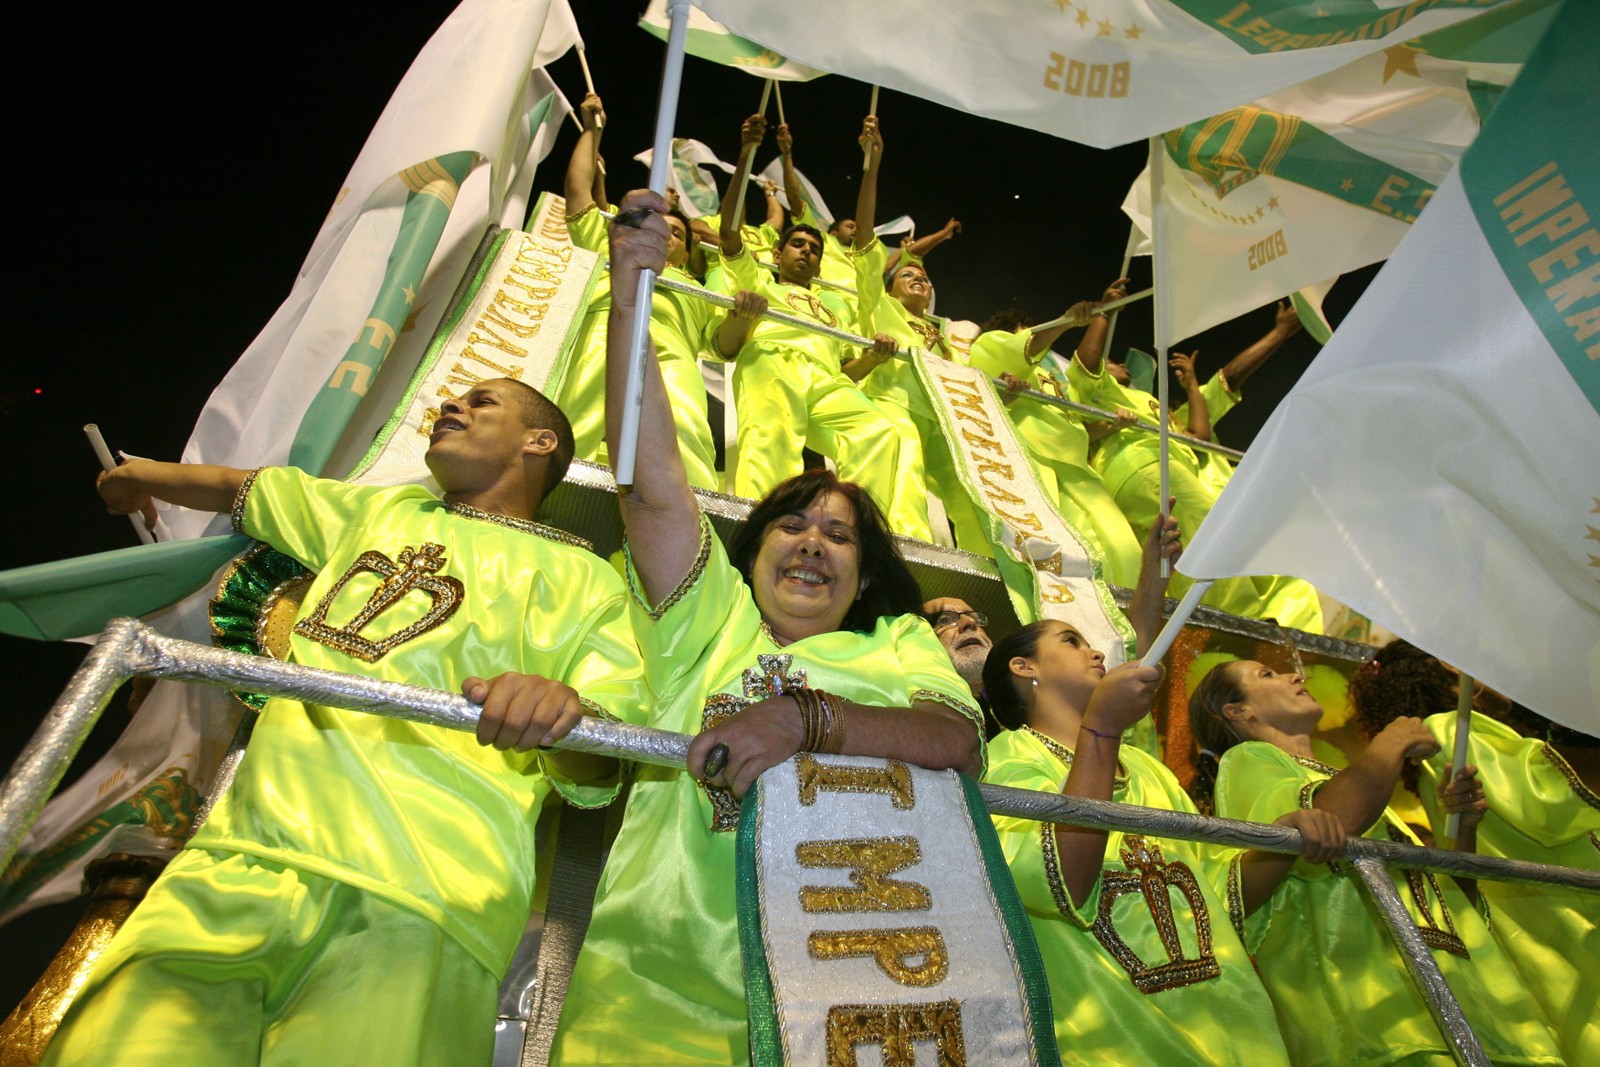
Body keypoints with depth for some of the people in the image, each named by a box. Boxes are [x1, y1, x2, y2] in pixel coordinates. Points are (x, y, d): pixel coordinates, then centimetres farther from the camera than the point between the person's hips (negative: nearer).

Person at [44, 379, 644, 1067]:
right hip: (245, 857, 5)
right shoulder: (383, 511, 26)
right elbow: (246, 489, 44)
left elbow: (597, 772, -4)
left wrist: (562, 709, -26)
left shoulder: (583, 579, 8)